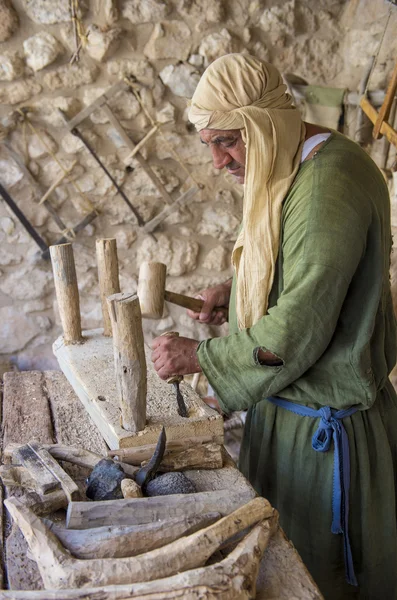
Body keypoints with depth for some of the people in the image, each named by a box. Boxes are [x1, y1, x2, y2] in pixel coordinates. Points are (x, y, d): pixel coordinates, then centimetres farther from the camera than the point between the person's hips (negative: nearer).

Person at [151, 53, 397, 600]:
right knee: (275, 553, 25)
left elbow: (296, 335, -27)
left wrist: (196, 356, -17)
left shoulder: (328, 187, -27)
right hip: (288, 401, 9)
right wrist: (240, 288, 4)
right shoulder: (292, 168, 5)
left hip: (324, 419, -9)